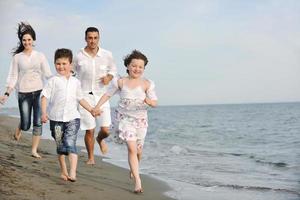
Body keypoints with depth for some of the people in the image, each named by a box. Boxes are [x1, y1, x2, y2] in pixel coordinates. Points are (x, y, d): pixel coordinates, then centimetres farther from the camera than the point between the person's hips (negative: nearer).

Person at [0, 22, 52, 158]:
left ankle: (34, 150, 10)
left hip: (39, 92, 1)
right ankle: (18, 130, 37)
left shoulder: (40, 56, 5)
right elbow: (13, 77, 3)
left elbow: (47, 74, 4)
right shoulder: (17, 57, 4)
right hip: (24, 93, -1)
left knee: (38, 123, -2)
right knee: (26, 124, 0)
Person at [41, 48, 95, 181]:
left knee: (70, 144, -15)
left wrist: (91, 110, 16)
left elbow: (80, 98, 19)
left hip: (72, 118, 0)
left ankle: (72, 173, -22)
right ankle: (63, 171, 27)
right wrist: (44, 113, -17)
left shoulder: (75, 82, 9)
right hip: (56, 118, 0)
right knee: (60, 147, 11)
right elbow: (45, 96, -5)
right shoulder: (53, 81, -1)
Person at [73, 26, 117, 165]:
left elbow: (113, 69, 16)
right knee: (89, 130, 1)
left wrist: (109, 77, -6)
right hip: (85, 96, -1)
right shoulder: (79, 57, -4)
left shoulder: (107, 55, -1)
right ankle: (90, 158, 21)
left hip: (101, 96, 1)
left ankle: (100, 139, 33)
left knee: (105, 130, -5)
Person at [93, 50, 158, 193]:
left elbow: (155, 103, -9)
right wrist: (97, 107, -4)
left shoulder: (147, 84, -7)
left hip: (140, 119, 2)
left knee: (138, 150, 14)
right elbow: (108, 94, 7)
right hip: (124, 118, -2)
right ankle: (138, 181, -13)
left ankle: (133, 169, 48)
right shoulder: (121, 82, -4)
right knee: (132, 148, -16)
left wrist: (149, 101, -32)